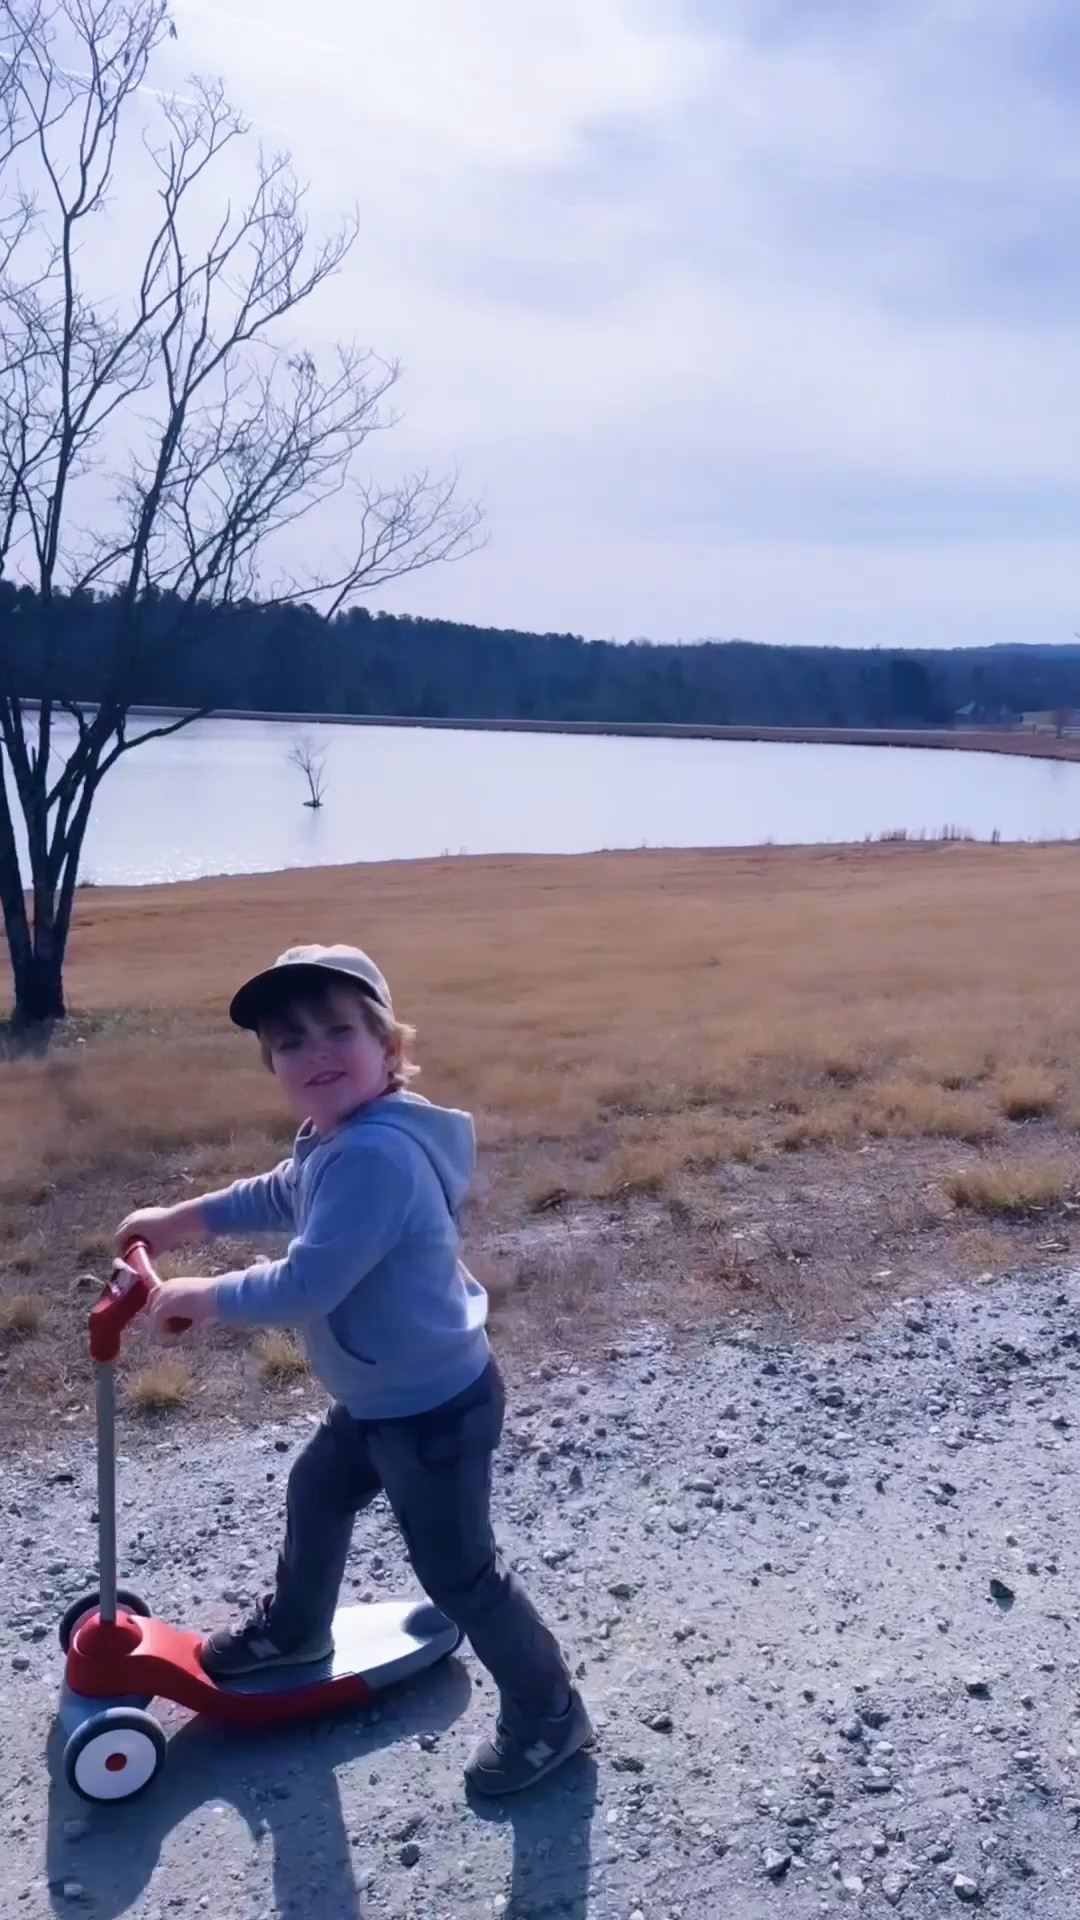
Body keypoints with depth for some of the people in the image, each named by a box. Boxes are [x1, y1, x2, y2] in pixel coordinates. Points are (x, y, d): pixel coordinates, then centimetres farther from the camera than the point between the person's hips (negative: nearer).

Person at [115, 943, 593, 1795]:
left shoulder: (374, 1155, -34)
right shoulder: (338, 1137, -1)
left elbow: (306, 1285, -34)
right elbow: (280, 1195, 21)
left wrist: (201, 1296, -18)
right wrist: (181, 1219, 22)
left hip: (437, 1408, -10)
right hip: (382, 1396, 10)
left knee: (458, 1571, 7)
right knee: (316, 1495, 30)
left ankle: (549, 1712, 29)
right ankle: (293, 1628, 57)